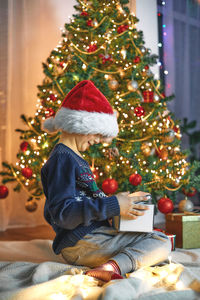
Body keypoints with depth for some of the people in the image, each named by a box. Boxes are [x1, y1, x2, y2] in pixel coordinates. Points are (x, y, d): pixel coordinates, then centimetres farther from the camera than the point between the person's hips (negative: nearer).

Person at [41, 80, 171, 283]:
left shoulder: (75, 158, 20)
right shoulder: (62, 159, -13)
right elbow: (62, 212, -23)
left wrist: (125, 200, 16)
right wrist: (113, 205, -23)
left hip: (93, 235, 10)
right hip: (79, 243, -10)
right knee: (161, 242, -12)